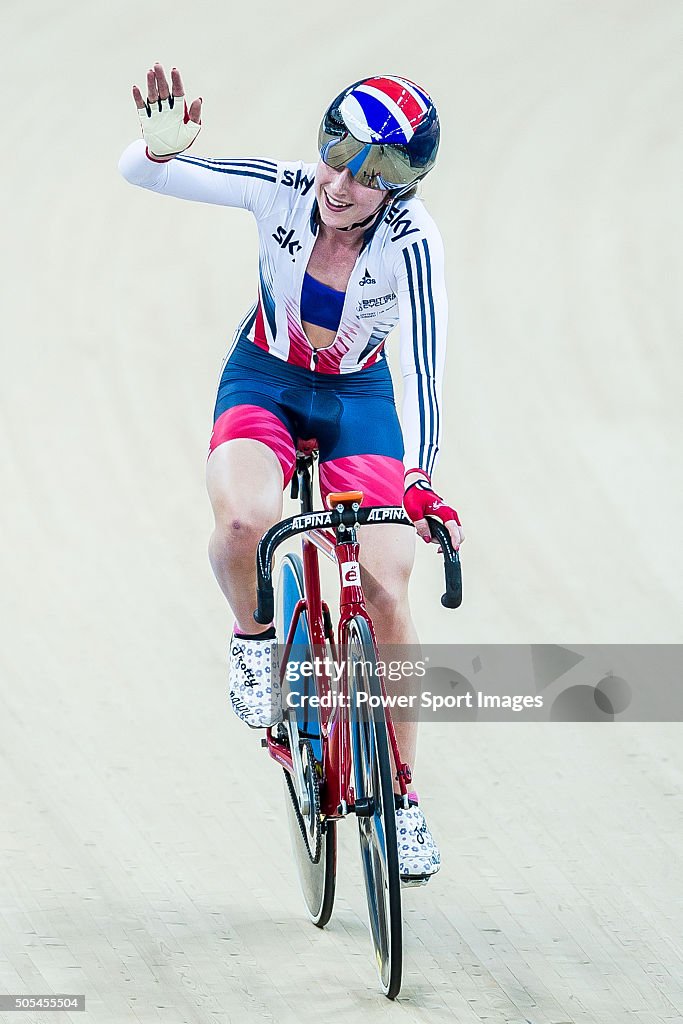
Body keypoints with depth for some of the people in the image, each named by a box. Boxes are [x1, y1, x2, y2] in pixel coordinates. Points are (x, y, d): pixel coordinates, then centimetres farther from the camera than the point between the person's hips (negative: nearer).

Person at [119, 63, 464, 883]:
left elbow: (422, 365, -27)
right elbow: (140, 172, -25)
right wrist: (160, 146, -48)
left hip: (357, 399, 0)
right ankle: (253, 637, 1)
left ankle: (402, 797, 5)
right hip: (264, 381, 0)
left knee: (387, 593, -11)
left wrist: (421, 479, -36)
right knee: (244, 520, -33)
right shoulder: (282, 187, -24)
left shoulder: (410, 240, -27)